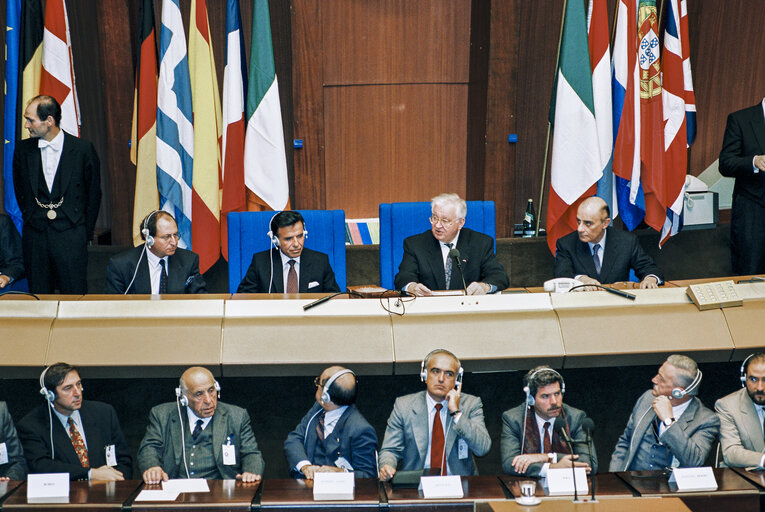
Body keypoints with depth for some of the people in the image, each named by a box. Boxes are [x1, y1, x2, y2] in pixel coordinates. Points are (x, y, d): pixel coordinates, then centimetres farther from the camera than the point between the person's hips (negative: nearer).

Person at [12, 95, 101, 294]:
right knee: (39, 297, 6)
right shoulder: (23, 149, 5)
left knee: (75, 294, -2)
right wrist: (31, 220, 12)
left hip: (71, 235, -3)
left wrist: (85, 231, 4)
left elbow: (94, 194, 4)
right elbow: (20, 191, 16)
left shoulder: (83, 149, -4)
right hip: (35, 236, 3)